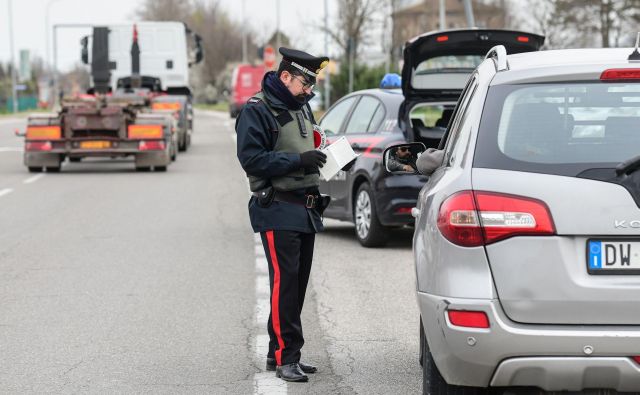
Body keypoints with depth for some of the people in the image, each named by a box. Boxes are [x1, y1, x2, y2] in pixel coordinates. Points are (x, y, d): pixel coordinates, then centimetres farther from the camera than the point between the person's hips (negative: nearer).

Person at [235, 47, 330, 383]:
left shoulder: (301, 107, 19)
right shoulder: (257, 110, -8)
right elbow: (251, 158, -17)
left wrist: (318, 157, 8)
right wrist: (298, 160, -22)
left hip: (306, 210, 9)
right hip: (278, 210, -9)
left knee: (297, 283, 10)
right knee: (284, 281, -12)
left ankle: (279, 353, 18)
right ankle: (285, 357, -10)